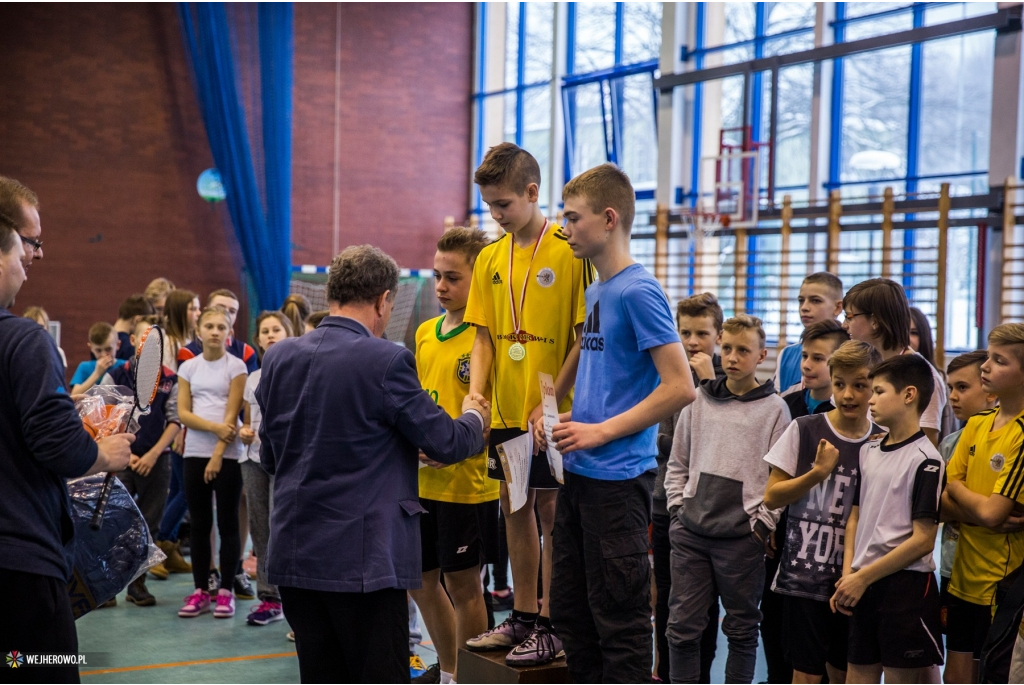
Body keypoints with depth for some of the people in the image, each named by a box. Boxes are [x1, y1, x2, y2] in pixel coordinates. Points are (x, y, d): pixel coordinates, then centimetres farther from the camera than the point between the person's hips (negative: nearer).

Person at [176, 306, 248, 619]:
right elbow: (183, 413, 2)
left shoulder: (236, 366, 0)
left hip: (227, 454, -3)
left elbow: (232, 414, -6)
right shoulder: (188, 367, 10)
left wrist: (218, 454, -13)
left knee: (227, 523, 1)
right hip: (194, 452, 3)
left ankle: (225, 592, 6)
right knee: (199, 524, 6)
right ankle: (201, 591, 12)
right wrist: (214, 427, -14)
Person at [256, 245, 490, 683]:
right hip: (363, 558, -6)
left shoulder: (277, 357, 4)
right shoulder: (386, 361, -14)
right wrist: (475, 418, 15)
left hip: (294, 551, 6)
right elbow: (446, 443, -6)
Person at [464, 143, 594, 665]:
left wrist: (550, 404, -16)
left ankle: (552, 627, 12)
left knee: (551, 513, 2)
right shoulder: (491, 258, 8)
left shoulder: (571, 252, -11)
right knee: (515, 510, 13)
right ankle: (522, 618, 25)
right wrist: (475, 396, -4)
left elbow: (585, 338, -13)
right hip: (506, 412, 6)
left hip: (552, 414, -6)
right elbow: (484, 337, 10)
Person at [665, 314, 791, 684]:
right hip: (690, 531, 3)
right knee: (682, 623, 4)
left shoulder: (774, 409, -1)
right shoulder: (698, 401, 9)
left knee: (741, 627, 8)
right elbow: (678, 462, 15)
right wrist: (678, 508, 5)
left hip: (741, 536, -3)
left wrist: (761, 522, -9)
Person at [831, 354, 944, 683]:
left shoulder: (925, 460, -12)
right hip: (864, 586, 7)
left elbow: (922, 540, -15)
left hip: (907, 585, -7)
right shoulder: (868, 451, 11)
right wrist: (848, 576, 1)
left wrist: (863, 577, -12)